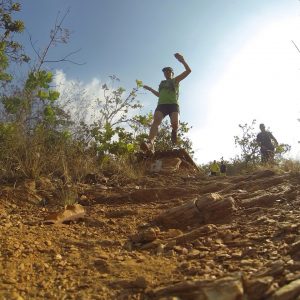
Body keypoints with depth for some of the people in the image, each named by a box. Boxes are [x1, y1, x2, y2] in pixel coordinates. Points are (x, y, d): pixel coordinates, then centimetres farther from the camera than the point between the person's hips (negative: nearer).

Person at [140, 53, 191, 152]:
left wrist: (182, 61, -1)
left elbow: (188, 70, 12)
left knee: (175, 123, -27)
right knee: (156, 121, -27)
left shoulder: (175, 80, 21)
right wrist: (150, 89, 42)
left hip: (173, 104, -3)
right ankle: (150, 143, -48)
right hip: (161, 105, 3)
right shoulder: (162, 83, 34)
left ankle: (174, 132, 12)